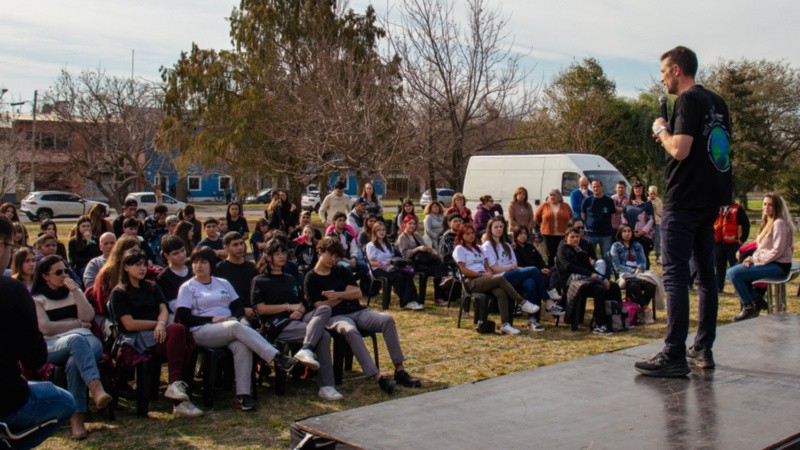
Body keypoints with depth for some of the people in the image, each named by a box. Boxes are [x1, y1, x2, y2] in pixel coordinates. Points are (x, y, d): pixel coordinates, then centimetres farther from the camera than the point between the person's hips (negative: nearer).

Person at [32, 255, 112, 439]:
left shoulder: (74, 292, 24)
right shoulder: (37, 299, 16)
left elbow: (88, 317, 6)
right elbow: (46, 328, 0)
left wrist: (75, 290, 1)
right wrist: (78, 323, 2)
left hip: (87, 341, 2)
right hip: (55, 345, -2)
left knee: (74, 362, -36)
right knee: (76, 339, -39)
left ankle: (77, 416, -41)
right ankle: (96, 387, -58)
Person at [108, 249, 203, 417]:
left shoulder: (152, 288, 26)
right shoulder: (119, 293, 8)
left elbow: (164, 310, 9)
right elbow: (129, 324, -3)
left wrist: (161, 324, -13)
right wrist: (156, 323, -1)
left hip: (158, 333, 5)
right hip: (136, 339, -5)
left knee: (186, 345, -31)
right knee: (178, 330, -34)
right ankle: (176, 384, -39)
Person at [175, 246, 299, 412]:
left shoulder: (223, 284, 23)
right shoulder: (187, 288, 10)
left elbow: (239, 308, 18)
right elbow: (183, 318, -2)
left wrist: (235, 318, -5)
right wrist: (212, 319, -10)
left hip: (229, 327, 4)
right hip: (201, 332, -4)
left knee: (242, 346, -33)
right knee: (236, 327, -35)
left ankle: (243, 395, -37)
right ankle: (278, 357, -42)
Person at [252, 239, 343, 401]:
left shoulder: (291, 279, 30)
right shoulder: (260, 281, 10)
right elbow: (260, 308, -2)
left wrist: (300, 310, 0)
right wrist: (289, 307, -7)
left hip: (298, 319, 6)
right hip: (278, 325, -6)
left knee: (325, 309, -29)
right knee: (323, 336, -29)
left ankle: (306, 350, -44)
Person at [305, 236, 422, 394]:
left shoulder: (341, 271, 18)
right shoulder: (311, 278, 4)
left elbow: (358, 293, 8)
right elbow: (320, 306, -5)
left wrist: (337, 295, -10)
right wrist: (346, 294, 1)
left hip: (357, 311, 5)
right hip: (336, 316, -5)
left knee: (387, 319, -23)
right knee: (350, 331, -41)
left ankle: (400, 370, -24)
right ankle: (378, 377, -46)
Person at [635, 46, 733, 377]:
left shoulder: (688, 101, -12)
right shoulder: (717, 102, 16)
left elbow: (680, 149, -22)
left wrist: (661, 130, -3)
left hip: (684, 200, -9)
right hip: (710, 200, 9)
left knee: (675, 276, -9)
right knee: (705, 275, 12)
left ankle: (674, 356, -11)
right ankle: (703, 350, 17)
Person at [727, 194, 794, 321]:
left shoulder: (779, 223, -13)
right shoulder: (768, 222, 17)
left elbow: (777, 251, -20)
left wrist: (755, 259, -15)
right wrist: (752, 258, 0)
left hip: (778, 266, -10)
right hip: (768, 263, 10)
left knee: (734, 273, -22)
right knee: (731, 271, 5)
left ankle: (749, 307, -8)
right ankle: (758, 301, 6)